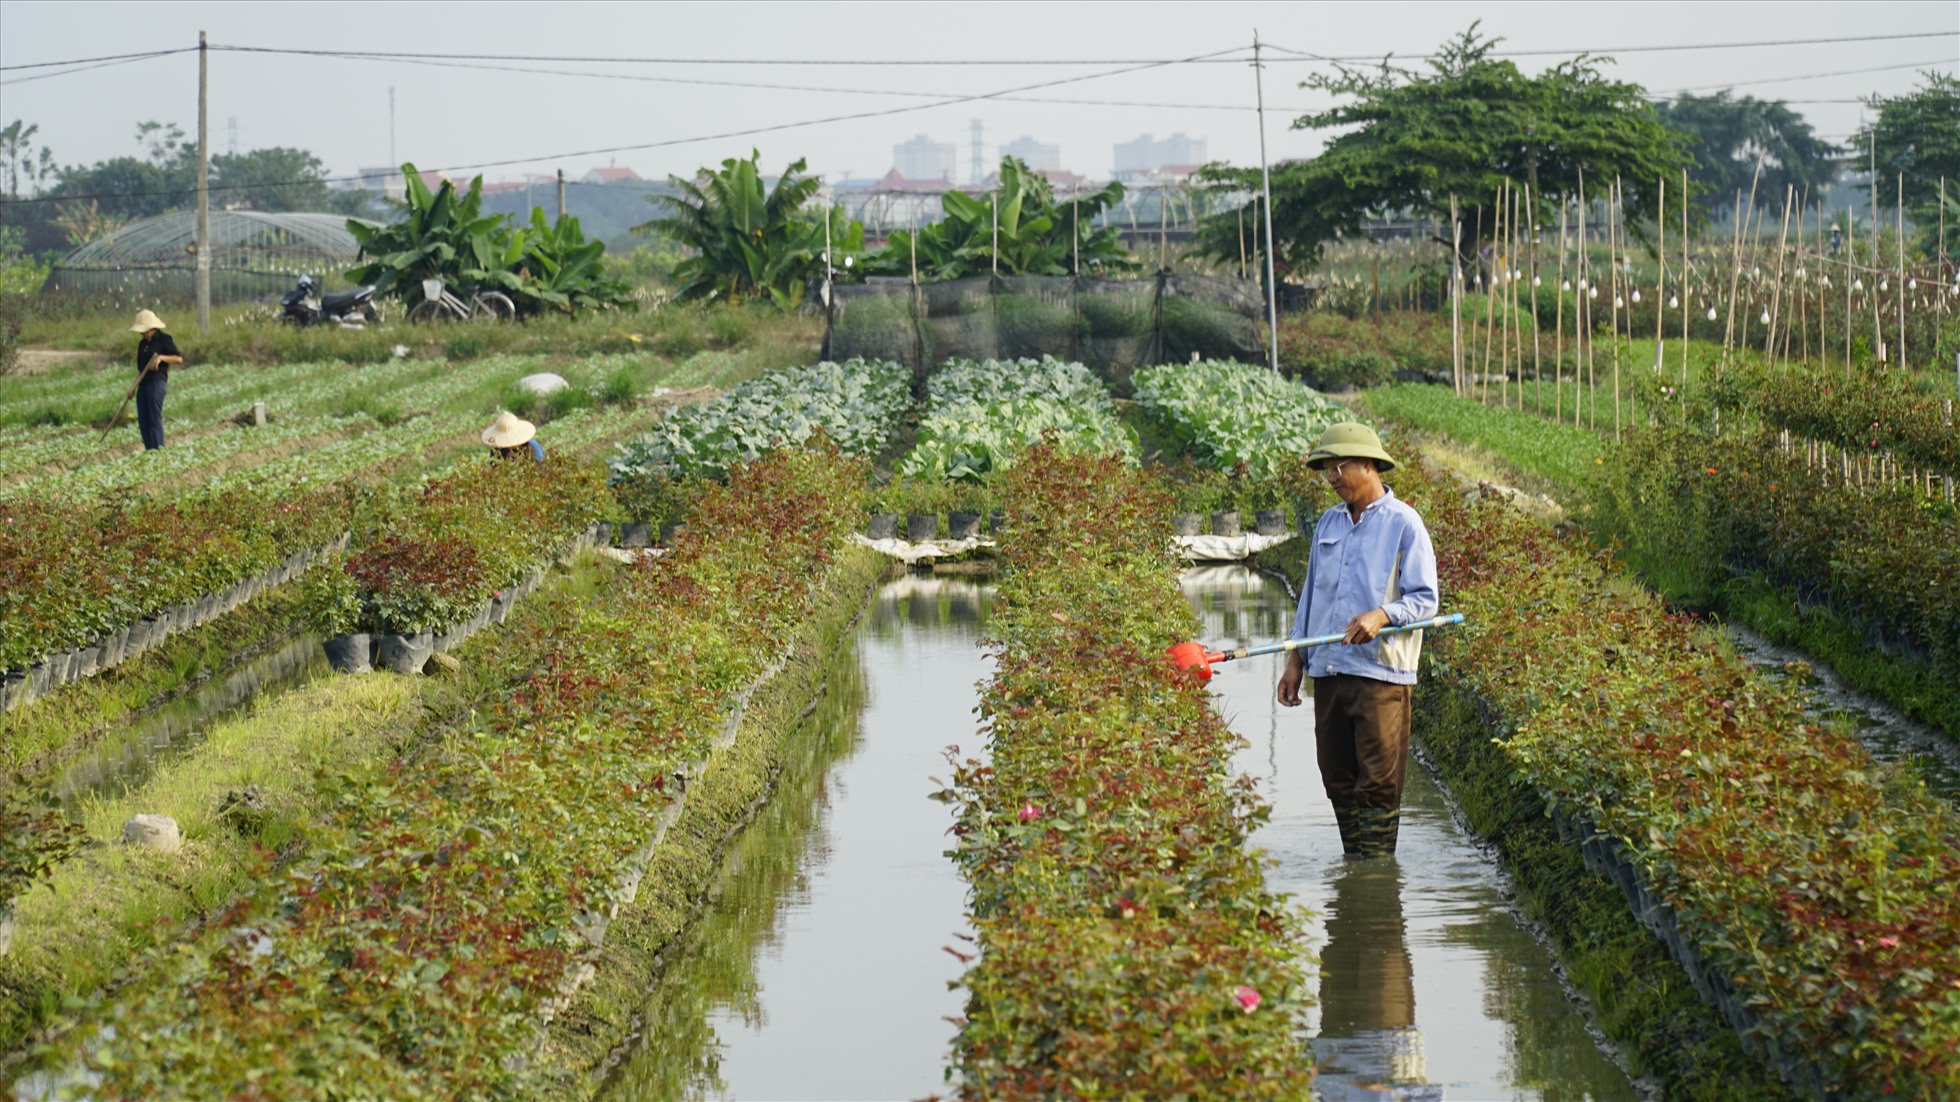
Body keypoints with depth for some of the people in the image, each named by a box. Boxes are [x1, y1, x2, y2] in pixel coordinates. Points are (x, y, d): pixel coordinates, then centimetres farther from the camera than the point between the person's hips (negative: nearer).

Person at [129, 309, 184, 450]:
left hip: (157, 381, -7)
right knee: (142, 420, 3)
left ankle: (158, 448, -14)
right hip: (144, 384, 7)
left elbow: (179, 358, -6)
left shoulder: (164, 339, -2)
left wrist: (161, 357, -19)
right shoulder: (142, 344, 18)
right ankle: (149, 449, 7)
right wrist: (134, 386, 14)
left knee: (155, 417, -12)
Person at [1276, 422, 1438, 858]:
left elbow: (1425, 598, -6)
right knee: (1338, 779, 8)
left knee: (1378, 782, -7)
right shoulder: (1328, 524, 16)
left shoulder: (1403, 523, -3)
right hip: (1328, 670, 6)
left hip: (1380, 672, -6)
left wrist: (1381, 616, -24)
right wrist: (1294, 661, 16)